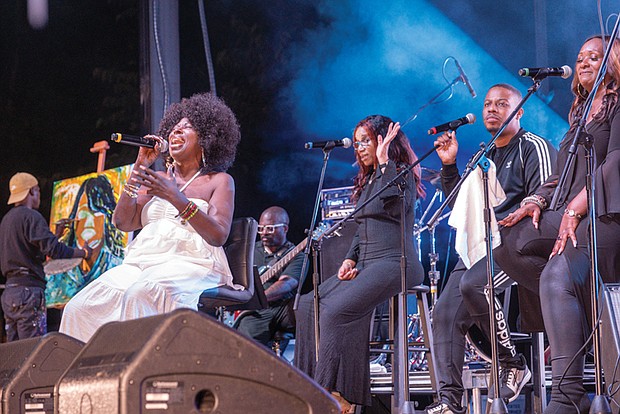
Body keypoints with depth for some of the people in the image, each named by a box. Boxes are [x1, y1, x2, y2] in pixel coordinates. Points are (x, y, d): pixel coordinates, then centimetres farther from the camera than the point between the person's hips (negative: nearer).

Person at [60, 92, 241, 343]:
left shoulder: (220, 181, 11)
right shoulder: (158, 180, 25)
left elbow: (218, 236, -6)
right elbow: (123, 222, 13)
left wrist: (177, 199, -16)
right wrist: (140, 167, 9)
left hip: (190, 264, -5)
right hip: (143, 262, 5)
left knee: (141, 295, -39)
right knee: (80, 308, -22)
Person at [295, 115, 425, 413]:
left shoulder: (402, 174, -2)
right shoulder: (367, 181, 22)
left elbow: (397, 206, -24)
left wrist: (384, 162, -20)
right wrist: (350, 259, 9)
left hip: (394, 262, -9)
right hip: (365, 264, 9)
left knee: (336, 309, -28)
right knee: (308, 305, -7)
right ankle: (310, 386, -10)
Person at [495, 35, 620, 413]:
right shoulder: (580, 115, 27)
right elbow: (560, 176, 22)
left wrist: (574, 211, -20)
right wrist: (537, 201, 0)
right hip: (571, 217, 8)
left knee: (557, 275, -33)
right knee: (507, 241, -16)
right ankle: (579, 312, -11)